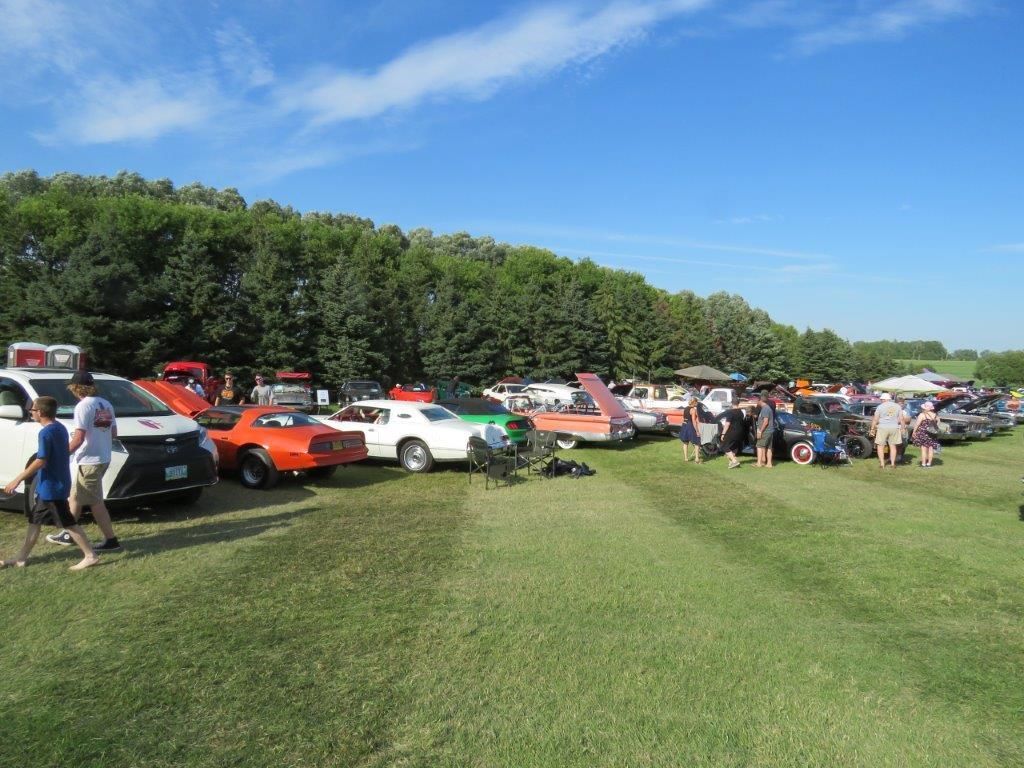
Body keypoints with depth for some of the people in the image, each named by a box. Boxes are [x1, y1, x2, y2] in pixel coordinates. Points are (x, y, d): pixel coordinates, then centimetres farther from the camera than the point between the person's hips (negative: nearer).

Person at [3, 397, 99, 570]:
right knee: (34, 520, 17)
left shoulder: (46, 432, -18)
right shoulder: (60, 427, 9)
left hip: (51, 487, -10)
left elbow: (40, 461, -22)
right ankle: (22, 557, 27)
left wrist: (18, 479, -16)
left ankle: (90, 556, -3)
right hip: (48, 486, 10)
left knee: (67, 522, -6)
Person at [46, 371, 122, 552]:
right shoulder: (105, 405, 10)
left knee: (96, 503, -1)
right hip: (103, 458, 9)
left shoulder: (83, 406, -15)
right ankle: (68, 534, 28)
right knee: (75, 495, 20)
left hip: (88, 461, -9)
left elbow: (78, 438, -20)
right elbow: (113, 433, 14)